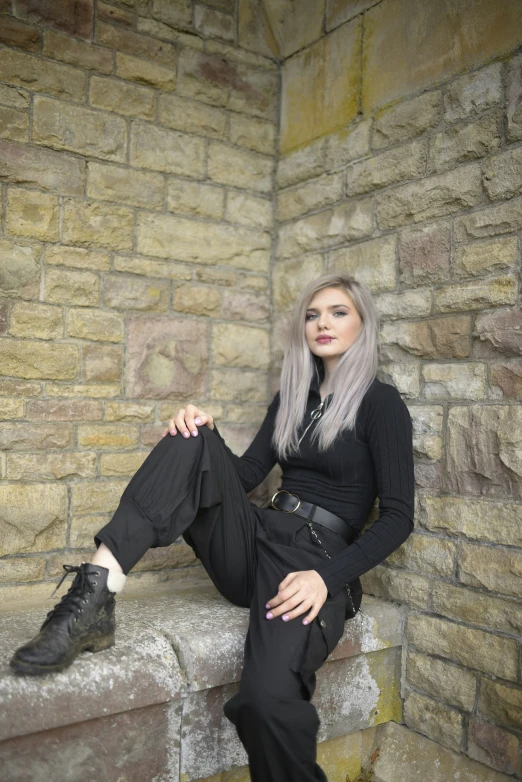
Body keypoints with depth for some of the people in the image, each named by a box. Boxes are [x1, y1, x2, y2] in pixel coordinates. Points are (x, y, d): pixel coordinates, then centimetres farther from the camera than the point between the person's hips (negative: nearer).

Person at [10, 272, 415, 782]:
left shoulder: (381, 403, 0)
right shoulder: (291, 396, 17)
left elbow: (397, 516, -6)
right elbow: (245, 476, 16)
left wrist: (327, 578, -19)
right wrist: (206, 434, -4)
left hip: (318, 563, -5)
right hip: (253, 544, 6)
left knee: (267, 699, -34)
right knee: (191, 441, -18)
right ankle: (96, 594, -30)